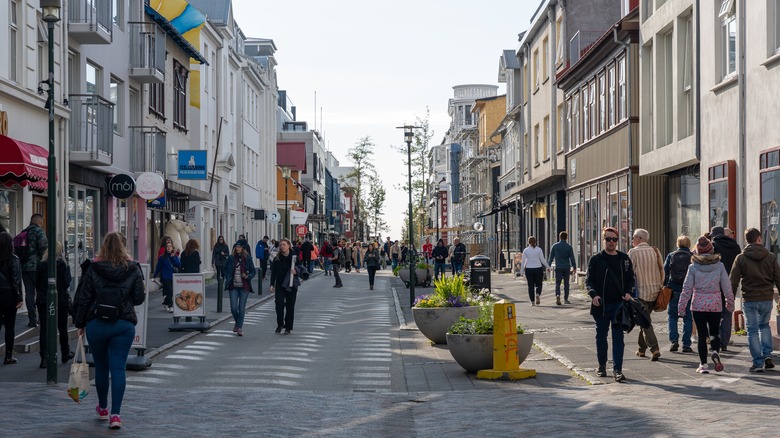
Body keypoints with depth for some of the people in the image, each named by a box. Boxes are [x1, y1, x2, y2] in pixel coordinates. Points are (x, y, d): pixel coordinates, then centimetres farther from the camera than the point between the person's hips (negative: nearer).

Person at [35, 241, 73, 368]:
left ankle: (44, 358, -9)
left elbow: (36, 283, 2)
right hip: (61, 300, -1)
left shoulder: (41, 265, -2)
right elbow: (67, 283, -12)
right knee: (62, 328, 15)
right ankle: (65, 354, 30)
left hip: (43, 300, 1)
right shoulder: (63, 265, -9)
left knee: (44, 329, 0)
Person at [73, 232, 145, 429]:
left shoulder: (94, 269, -3)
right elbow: (139, 298, -1)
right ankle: (115, 414, -9)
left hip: (97, 324, 0)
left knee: (101, 367, 16)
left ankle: (103, 408, 32)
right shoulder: (133, 269, -2)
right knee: (118, 368, 0)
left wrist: (80, 324, 8)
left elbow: (84, 299, -2)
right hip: (124, 324, 0)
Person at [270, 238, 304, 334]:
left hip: (291, 285, -1)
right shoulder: (277, 258, 2)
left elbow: (301, 267, 5)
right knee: (279, 304, -12)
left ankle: (288, 327, 15)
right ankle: (279, 325, 5)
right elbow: (273, 272, 6)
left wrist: (296, 270, -17)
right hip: (280, 285, 1)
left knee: (290, 306, 5)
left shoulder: (294, 256, -3)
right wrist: (272, 284, 2)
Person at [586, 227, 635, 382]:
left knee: (618, 337, -4)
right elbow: (589, 280, 1)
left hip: (619, 304, 0)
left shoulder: (624, 259, 8)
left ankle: (617, 369, -3)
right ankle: (602, 365, 26)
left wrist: (628, 292, -6)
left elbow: (630, 278, 13)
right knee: (601, 336, 10)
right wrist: (593, 294, -17)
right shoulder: (596, 259, 2)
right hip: (601, 304, 0)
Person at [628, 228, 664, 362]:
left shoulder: (633, 252, -9)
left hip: (641, 292, -5)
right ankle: (642, 348, 25)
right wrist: (660, 287, 16)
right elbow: (662, 271, 8)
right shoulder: (655, 251, 6)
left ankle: (655, 349, -17)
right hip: (655, 292, 6)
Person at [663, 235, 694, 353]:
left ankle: (674, 340, -3)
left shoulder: (671, 256, 5)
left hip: (674, 290, 1)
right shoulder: (693, 257, 1)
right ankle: (686, 345, 2)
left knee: (672, 316, 11)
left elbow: (664, 272, 3)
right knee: (688, 318, 5)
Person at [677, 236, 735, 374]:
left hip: (698, 305, -1)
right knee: (714, 332, 15)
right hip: (715, 305, 1)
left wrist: (681, 307, 3)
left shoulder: (693, 267, -5)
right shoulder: (719, 266, -3)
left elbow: (687, 288, -4)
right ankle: (715, 351, -15)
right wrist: (730, 303, 15)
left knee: (702, 334, 6)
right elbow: (726, 286, 2)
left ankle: (703, 364, 4)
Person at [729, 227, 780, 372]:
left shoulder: (741, 258, -3)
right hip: (767, 299, 2)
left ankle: (758, 363, 2)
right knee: (764, 325, 23)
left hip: (749, 300, -2)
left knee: (752, 330, 4)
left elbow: (733, 281, -3)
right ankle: (767, 354, 9)